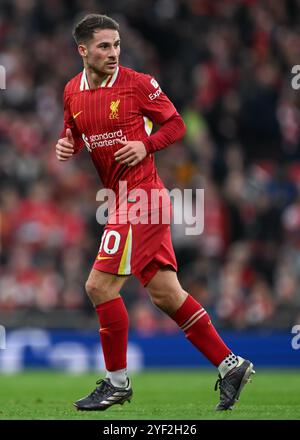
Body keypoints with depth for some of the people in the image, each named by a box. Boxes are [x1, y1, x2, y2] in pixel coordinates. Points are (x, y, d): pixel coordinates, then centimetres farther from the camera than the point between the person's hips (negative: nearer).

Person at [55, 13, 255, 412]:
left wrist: (145, 145, -16)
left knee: (100, 286, -9)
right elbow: (74, 133, 24)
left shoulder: (138, 84, -7)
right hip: (121, 200, 7)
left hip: (140, 196, -7)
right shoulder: (73, 91, 10)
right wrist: (65, 145, 2)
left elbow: (176, 124, 1)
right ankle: (230, 367, 14)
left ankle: (117, 383, 4)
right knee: (165, 293, 7)